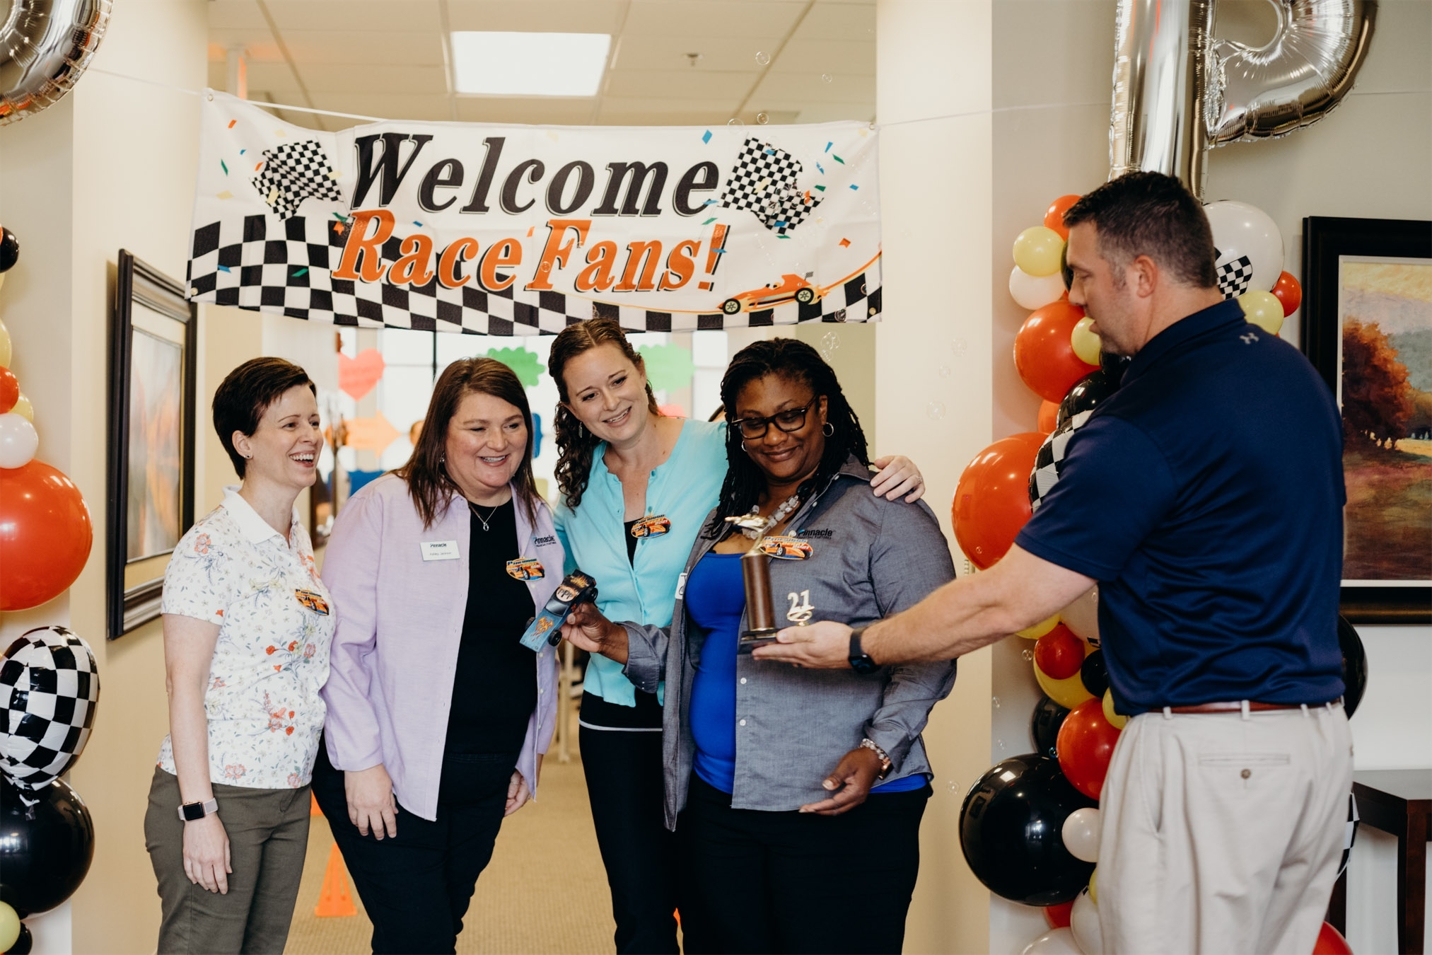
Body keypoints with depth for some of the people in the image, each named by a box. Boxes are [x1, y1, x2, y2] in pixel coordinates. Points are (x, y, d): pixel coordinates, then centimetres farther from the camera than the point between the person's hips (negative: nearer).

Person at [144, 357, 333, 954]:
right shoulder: (210, 546, -13)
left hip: (291, 794, 7)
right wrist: (197, 811, -17)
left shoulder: (300, 545, 10)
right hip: (216, 792, -7)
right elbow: (184, 683, -14)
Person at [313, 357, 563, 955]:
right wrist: (360, 761, -14)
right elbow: (340, 643, -11)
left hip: (485, 790, 5)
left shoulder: (540, 524, 8)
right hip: (390, 779, -5)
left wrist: (529, 756, 15)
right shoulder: (384, 507, -9)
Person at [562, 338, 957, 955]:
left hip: (841, 805, -6)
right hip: (717, 801, 6)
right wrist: (615, 641, 11)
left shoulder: (884, 512, -5)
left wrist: (879, 751, -22)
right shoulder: (725, 519, 17)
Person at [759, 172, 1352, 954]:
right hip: (1320, 738, 9)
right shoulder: (1289, 369, 8)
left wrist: (854, 646, -4)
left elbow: (1002, 604, -18)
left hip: (1210, 755, -9)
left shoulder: (1148, 420, -20)